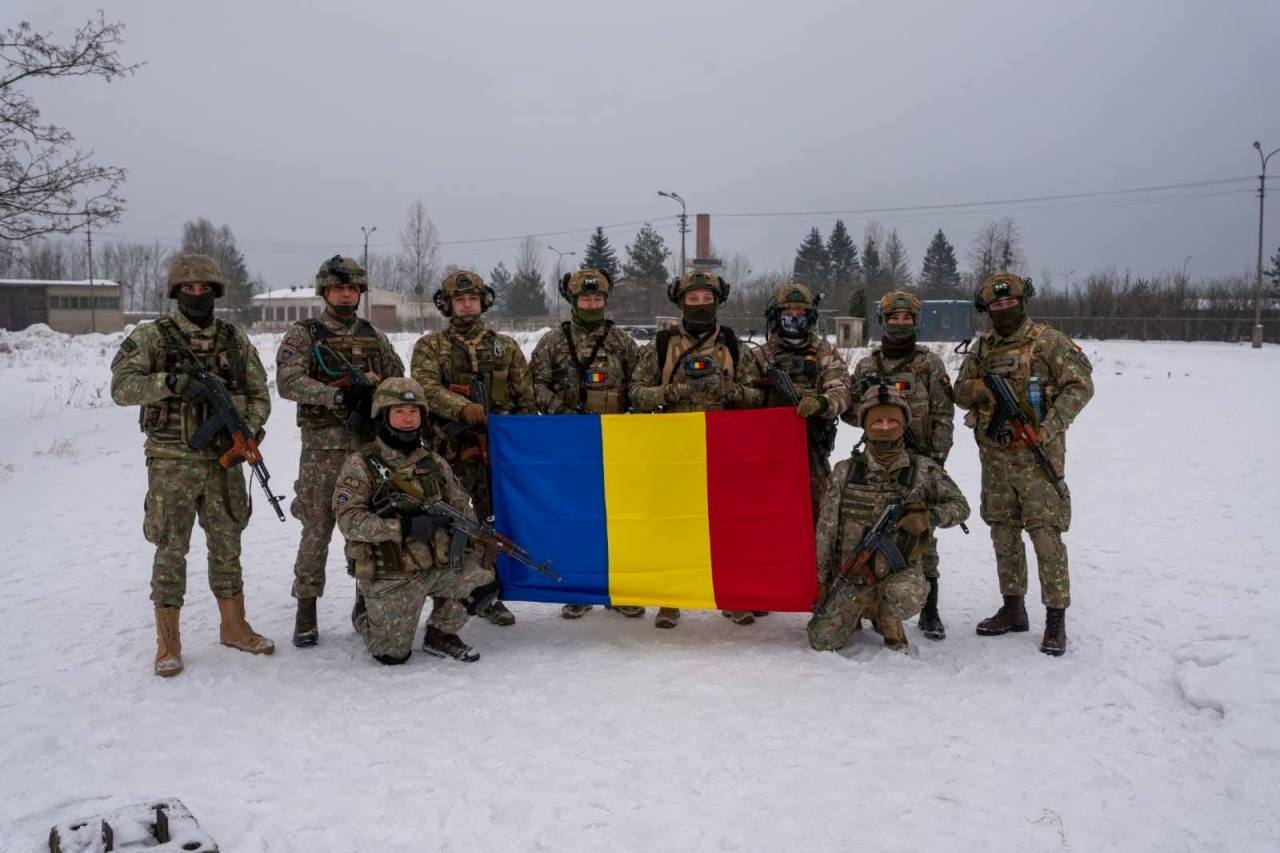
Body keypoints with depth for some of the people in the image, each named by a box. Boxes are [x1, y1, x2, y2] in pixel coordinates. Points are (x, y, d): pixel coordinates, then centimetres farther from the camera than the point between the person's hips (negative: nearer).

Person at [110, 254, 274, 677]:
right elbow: (122, 387, -14)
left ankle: (234, 626, 25)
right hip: (173, 462, -3)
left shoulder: (236, 341, 7)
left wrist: (245, 429, -12)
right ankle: (167, 642, 14)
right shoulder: (151, 337, -3)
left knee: (227, 544, 12)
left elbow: (260, 396, 7)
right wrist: (170, 382, -30)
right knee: (171, 549, 2)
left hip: (224, 460, 3)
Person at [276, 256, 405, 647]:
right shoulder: (303, 334, 1)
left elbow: (398, 378, 17)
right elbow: (289, 382, -13)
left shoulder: (374, 336, 14)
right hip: (323, 448, -4)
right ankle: (306, 612, 11)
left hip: (370, 446, 4)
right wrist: (339, 395, -23)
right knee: (317, 530, -2)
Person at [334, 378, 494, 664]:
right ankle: (366, 619, 34)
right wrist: (403, 527, -27)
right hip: (391, 579, -4)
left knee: (483, 571, -19)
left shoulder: (434, 463, 10)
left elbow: (461, 505, 13)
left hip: (439, 567, 4)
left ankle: (441, 634, 5)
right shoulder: (360, 465, -6)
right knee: (393, 655, -1)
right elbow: (348, 520, -17)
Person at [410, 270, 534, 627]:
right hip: (453, 449, -2)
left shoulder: (505, 346, 15)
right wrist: (462, 407, -24)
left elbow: (526, 398, 15)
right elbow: (426, 387, -9)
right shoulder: (430, 346, 8)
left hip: (498, 448, 2)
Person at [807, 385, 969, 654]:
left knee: (905, 595, -37)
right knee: (823, 641, -10)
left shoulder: (923, 471, -3)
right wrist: (822, 580, 1)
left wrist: (929, 517, -18)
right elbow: (826, 530, 1)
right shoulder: (845, 472, -2)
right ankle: (853, 614, 26)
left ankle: (888, 621, 2)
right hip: (851, 574, 1)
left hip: (900, 571, -1)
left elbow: (960, 506, 4)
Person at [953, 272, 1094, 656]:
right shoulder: (982, 349, 13)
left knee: (1046, 534, -7)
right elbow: (960, 390, 14)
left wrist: (1049, 427, -18)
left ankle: (1056, 618, 1)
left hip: (1037, 454, -6)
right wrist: (982, 390, -10)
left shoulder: (1048, 341, -4)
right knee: (1003, 533, 12)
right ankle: (1013, 609, 24)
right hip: (995, 456, 6)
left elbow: (1080, 385, -7)